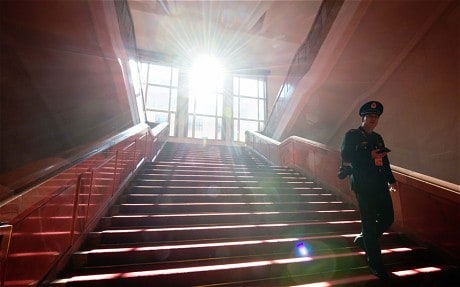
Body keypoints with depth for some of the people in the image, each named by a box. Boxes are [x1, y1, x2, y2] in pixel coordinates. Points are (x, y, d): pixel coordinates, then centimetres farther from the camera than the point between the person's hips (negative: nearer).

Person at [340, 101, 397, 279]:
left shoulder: (378, 138, 17)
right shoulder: (351, 135, -3)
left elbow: (384, 160, 19)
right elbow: (346, 158, -13)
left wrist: (391, 179, 13)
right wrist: (369, 156, -18)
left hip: (380, 184, 7)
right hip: (363, 185, -7)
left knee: (388, 218, 9)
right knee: (369, 222, -1)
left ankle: (363, 239, 34)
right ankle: (375, 263, 14)